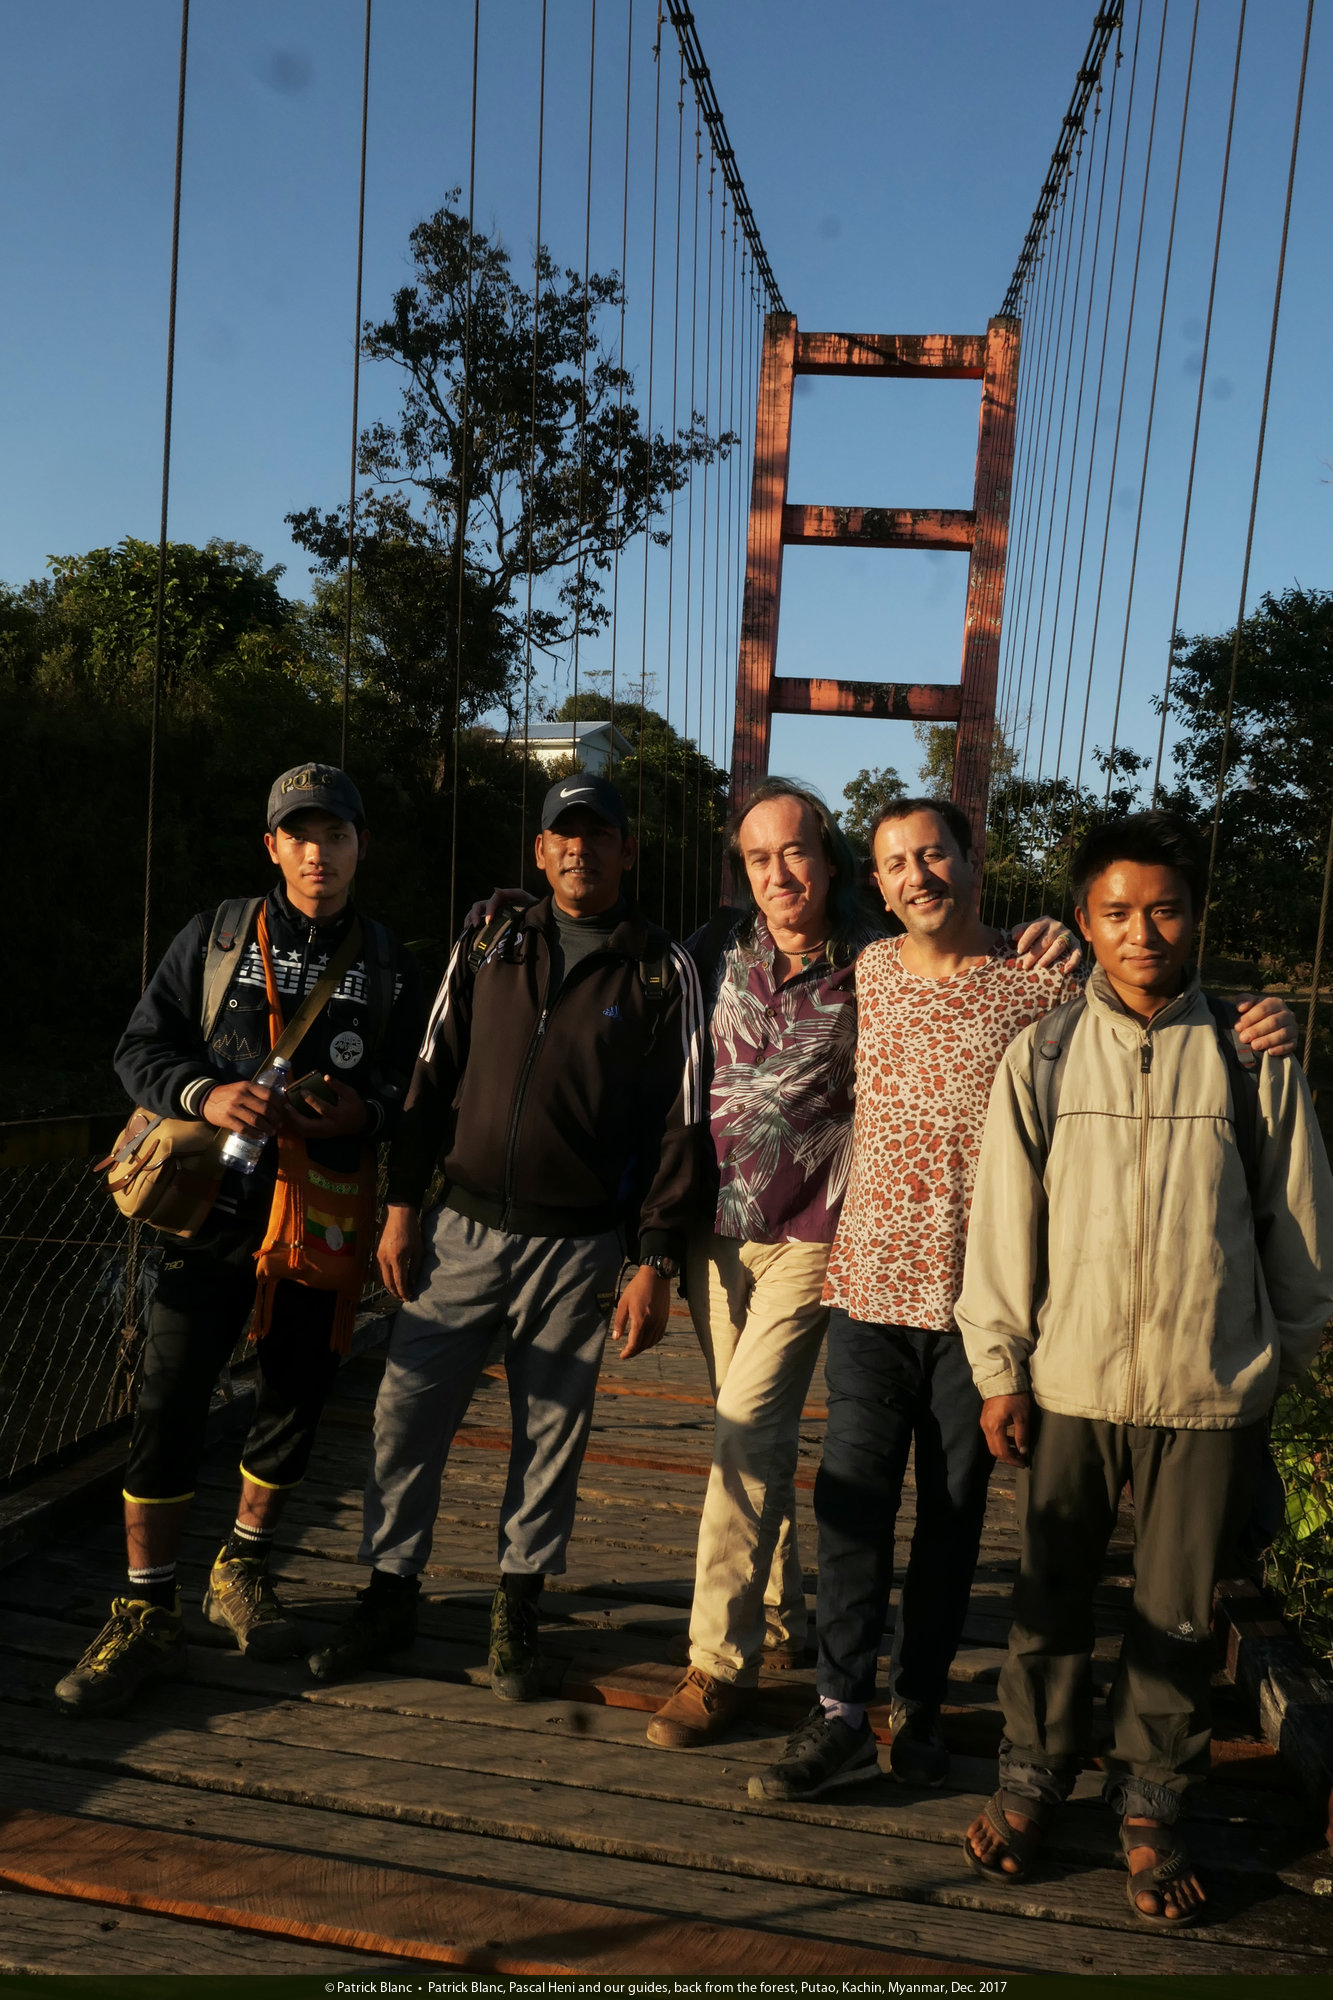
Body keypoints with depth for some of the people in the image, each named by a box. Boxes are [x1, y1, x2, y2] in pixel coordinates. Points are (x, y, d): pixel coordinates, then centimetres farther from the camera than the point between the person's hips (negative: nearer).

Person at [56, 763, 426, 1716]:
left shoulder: (390, 964, 8)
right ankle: (147, 1619, 10)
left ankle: (242, 1573, 33)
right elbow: (142, 1047, 4)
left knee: (297, 1401, 11)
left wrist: (363, 1112, -15)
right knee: (169, 1405, -4)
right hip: (215, 1207, -1)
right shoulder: (216, 938, 5)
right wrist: (205, 1092, -16)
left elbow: (418, 1088, 7)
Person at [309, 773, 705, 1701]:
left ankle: (518, 1609, 27)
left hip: (578, 1247, -2)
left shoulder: (661, 970, -2)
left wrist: (657, 1262, -8)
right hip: (463, 1230, 3)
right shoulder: (489, 943, 7)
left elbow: (678, 1122, -4)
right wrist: (403, 1205, 4)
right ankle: (390, 1596, 24)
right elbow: (434, 1076, 9)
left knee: (552, 1432, 8)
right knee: (407, 1412, 5)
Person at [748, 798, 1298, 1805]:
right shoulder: (872, 969, 7)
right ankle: (842, 1714, 15)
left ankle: (919, 1705, 27)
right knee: (852, 1497, 2)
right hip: (873, 1280, 3)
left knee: (955, 1510, 11)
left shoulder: (1039, 979, -5)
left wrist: (1256, 1022, -18)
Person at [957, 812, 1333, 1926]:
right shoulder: (1043, 1058, -1)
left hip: (1213, 1393, 0)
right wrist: (999, 1367, 2)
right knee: (1052, 1596, 13)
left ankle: (1152, 1809, 32)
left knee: (1180, 1616, 12)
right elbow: (1005, 1218, 2)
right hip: (1070, 1383, 1)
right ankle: (1032, 1782, 34)